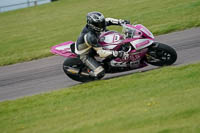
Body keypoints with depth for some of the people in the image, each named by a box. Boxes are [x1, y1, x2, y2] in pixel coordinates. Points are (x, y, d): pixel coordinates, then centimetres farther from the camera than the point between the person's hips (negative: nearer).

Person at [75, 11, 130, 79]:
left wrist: (121, 22, -10)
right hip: (85, 54, -9)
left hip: (92, 47, 9)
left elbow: (107, 20, 2)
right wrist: (116, 53, -46)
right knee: (100, 73, -22)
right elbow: (100, 52, -38)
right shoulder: (90, 36, -40)